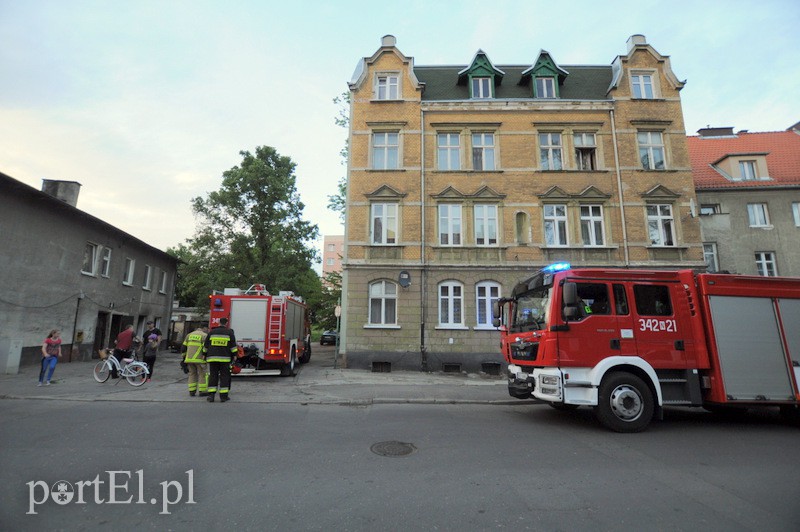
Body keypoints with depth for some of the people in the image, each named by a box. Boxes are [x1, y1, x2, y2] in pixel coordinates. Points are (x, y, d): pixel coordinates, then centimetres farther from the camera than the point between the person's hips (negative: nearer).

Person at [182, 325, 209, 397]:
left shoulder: (189, 335, 14)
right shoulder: (204, 335, -6)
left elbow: (183, 348, 13)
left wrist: (184, 357, 20)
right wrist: (206, 357, -7)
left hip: (189, 359, 6)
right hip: (199, 359, -6)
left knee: (192, 374, 15)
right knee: (202, 374, 2)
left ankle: (192, 391, 14)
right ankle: (202, 391, 3)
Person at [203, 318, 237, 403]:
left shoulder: (212, 332, 6)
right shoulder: (229, 333, 0)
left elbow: (205, 346, 10)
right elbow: (233, 346, -1)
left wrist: (205, 355, 20)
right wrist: (234, 355, 9)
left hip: (212, 358, 2)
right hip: (225, 358, -2)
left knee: (212, 376, 7)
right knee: (224, 376, 3)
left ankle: (211, 395, 3)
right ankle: (223, 396, 4)